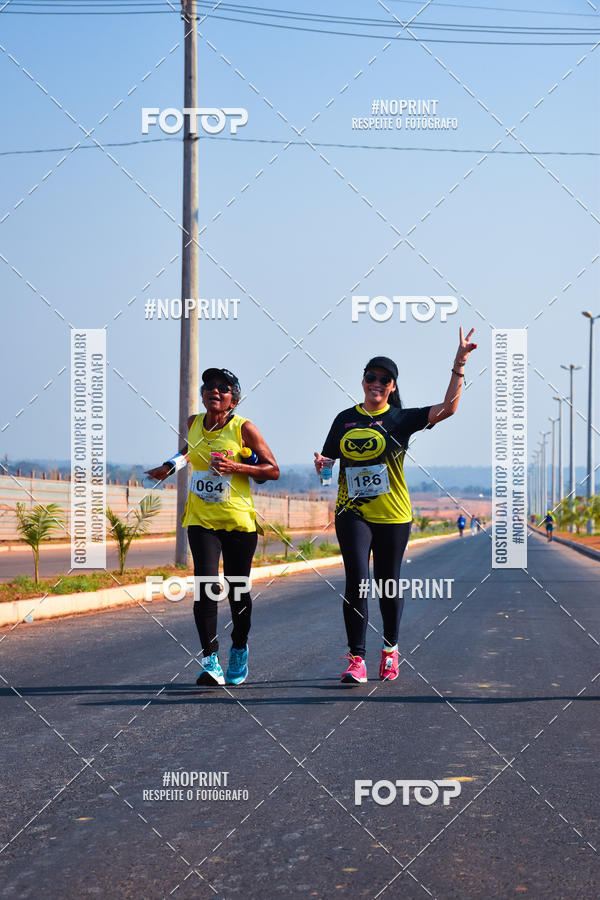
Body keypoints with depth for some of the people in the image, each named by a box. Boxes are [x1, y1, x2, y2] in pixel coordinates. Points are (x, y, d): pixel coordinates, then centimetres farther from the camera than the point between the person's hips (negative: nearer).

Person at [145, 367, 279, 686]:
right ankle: (210, 660, -13)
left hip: (238, 520, -2)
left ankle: (239, 651, 32)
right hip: (201, 519, 2)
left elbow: (273, 470, -6)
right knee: (206, 585, -15)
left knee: (237, 590, 8)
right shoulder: (193, 423, 6)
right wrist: (170, 466, 17)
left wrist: (236, 467, -17)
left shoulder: (243, 428, -7)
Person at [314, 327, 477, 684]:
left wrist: (459, 364, -14)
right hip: (353, 513, 1)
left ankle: (390, 649, 30)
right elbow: (330, 458, 17)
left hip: (393, 515, -1)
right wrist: (322, 463, -7)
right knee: (357, 582, -11)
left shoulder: (401, 419, 0)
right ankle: (356, 658, -10)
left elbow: (448, 407, -9)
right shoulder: (345, 419, 9)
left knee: (388, 585, 9)